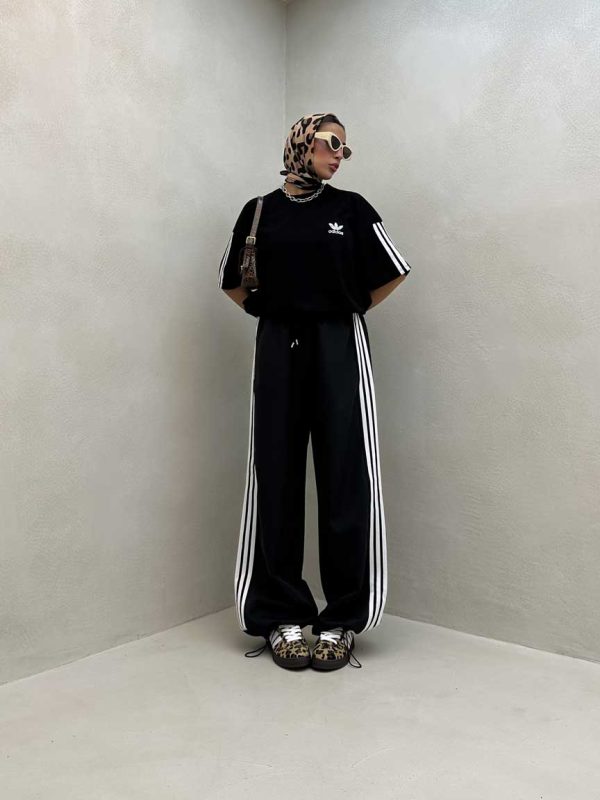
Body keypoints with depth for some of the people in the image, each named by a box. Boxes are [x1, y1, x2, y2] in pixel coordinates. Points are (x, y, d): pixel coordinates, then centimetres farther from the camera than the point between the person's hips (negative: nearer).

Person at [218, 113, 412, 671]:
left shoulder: (352, 208, 7)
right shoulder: (259, 212, 9)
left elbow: (391, 274, 12)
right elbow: (233, 282, 18)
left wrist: (344, 311, 11)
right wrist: (273, 313, 9)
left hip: (339, 348, 0)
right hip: (277, 349, 1)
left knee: (346, 478, -3)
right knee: (276, 478, 0)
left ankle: (342, 620, 8)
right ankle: (281, 617, 11)